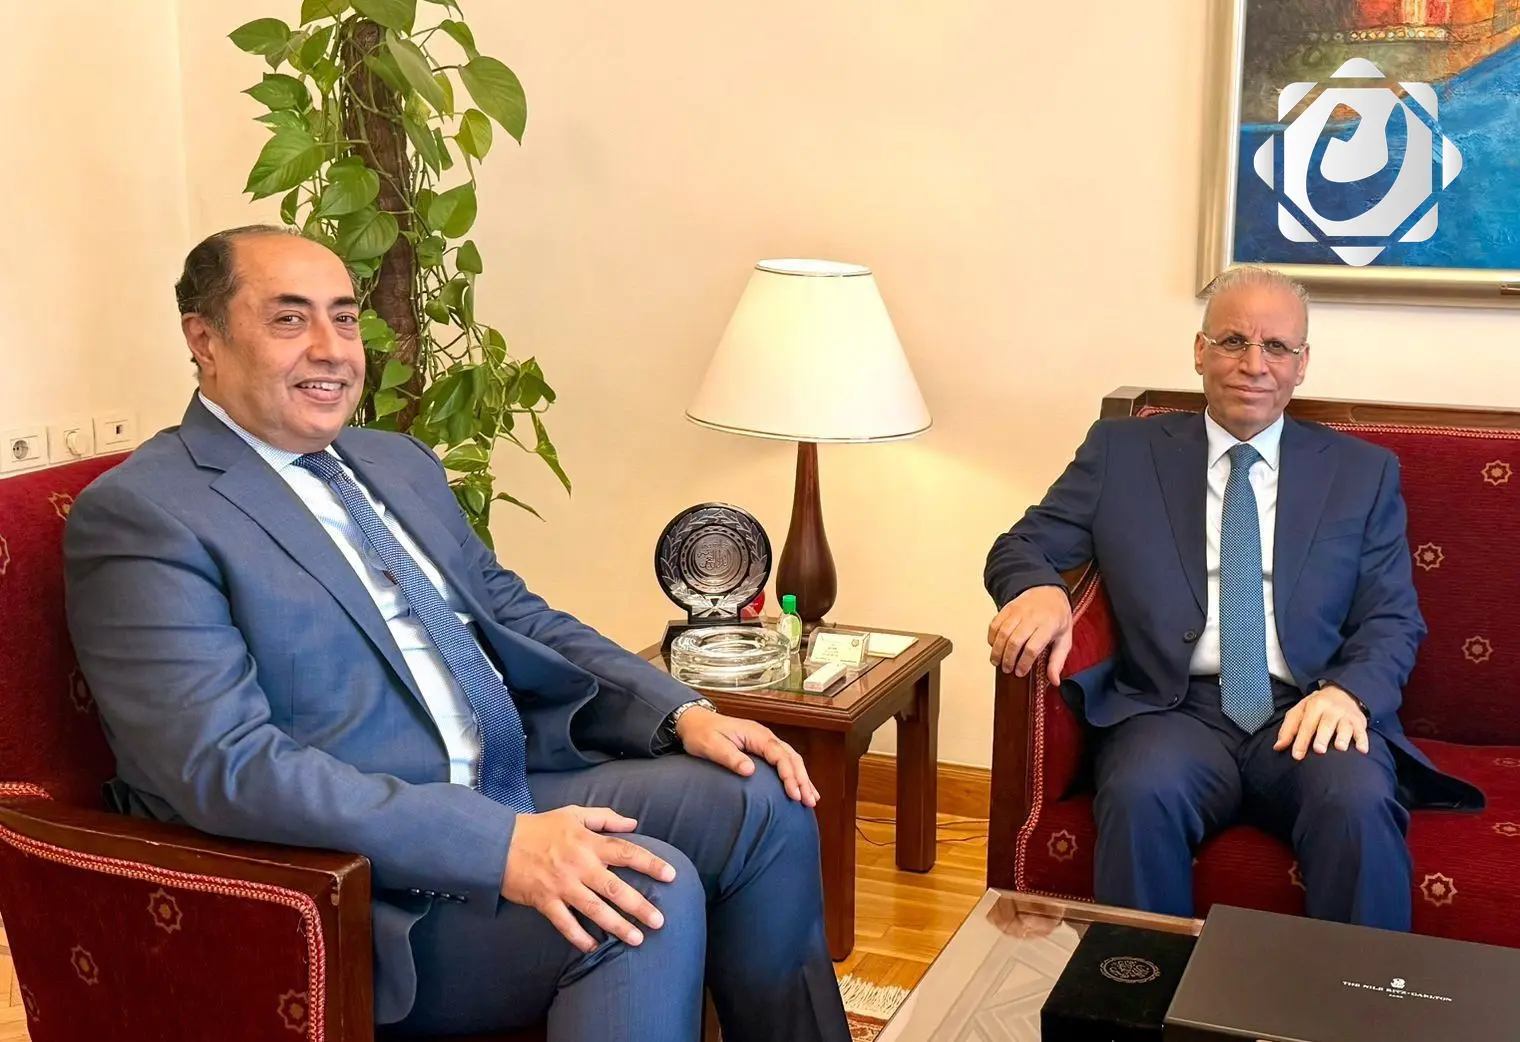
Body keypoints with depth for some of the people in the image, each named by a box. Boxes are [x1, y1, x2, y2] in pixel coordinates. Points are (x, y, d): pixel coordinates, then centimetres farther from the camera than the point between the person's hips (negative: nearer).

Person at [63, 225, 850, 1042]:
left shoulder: (399, 464, 15)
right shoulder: (138, 513, -11)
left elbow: (519, 621, 19)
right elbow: (225, 766, -21)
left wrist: (683, 714, 1)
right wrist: (501, 847, -29)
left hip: (516, 795, 8)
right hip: (361, 883, -8)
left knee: (761, 801, -5)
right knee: (648, 892, -26)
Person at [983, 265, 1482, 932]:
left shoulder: (1363, 472, 16)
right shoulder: (1122, 451, 13)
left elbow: (1393, 620, 11)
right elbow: (1023, 545, 10)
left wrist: (1349, 692, -12)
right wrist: (1038, 590, -17)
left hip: (1309, 713, 1)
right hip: (1175, 708, 0)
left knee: (1360, 805, -33)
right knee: (1140, 795, -34)